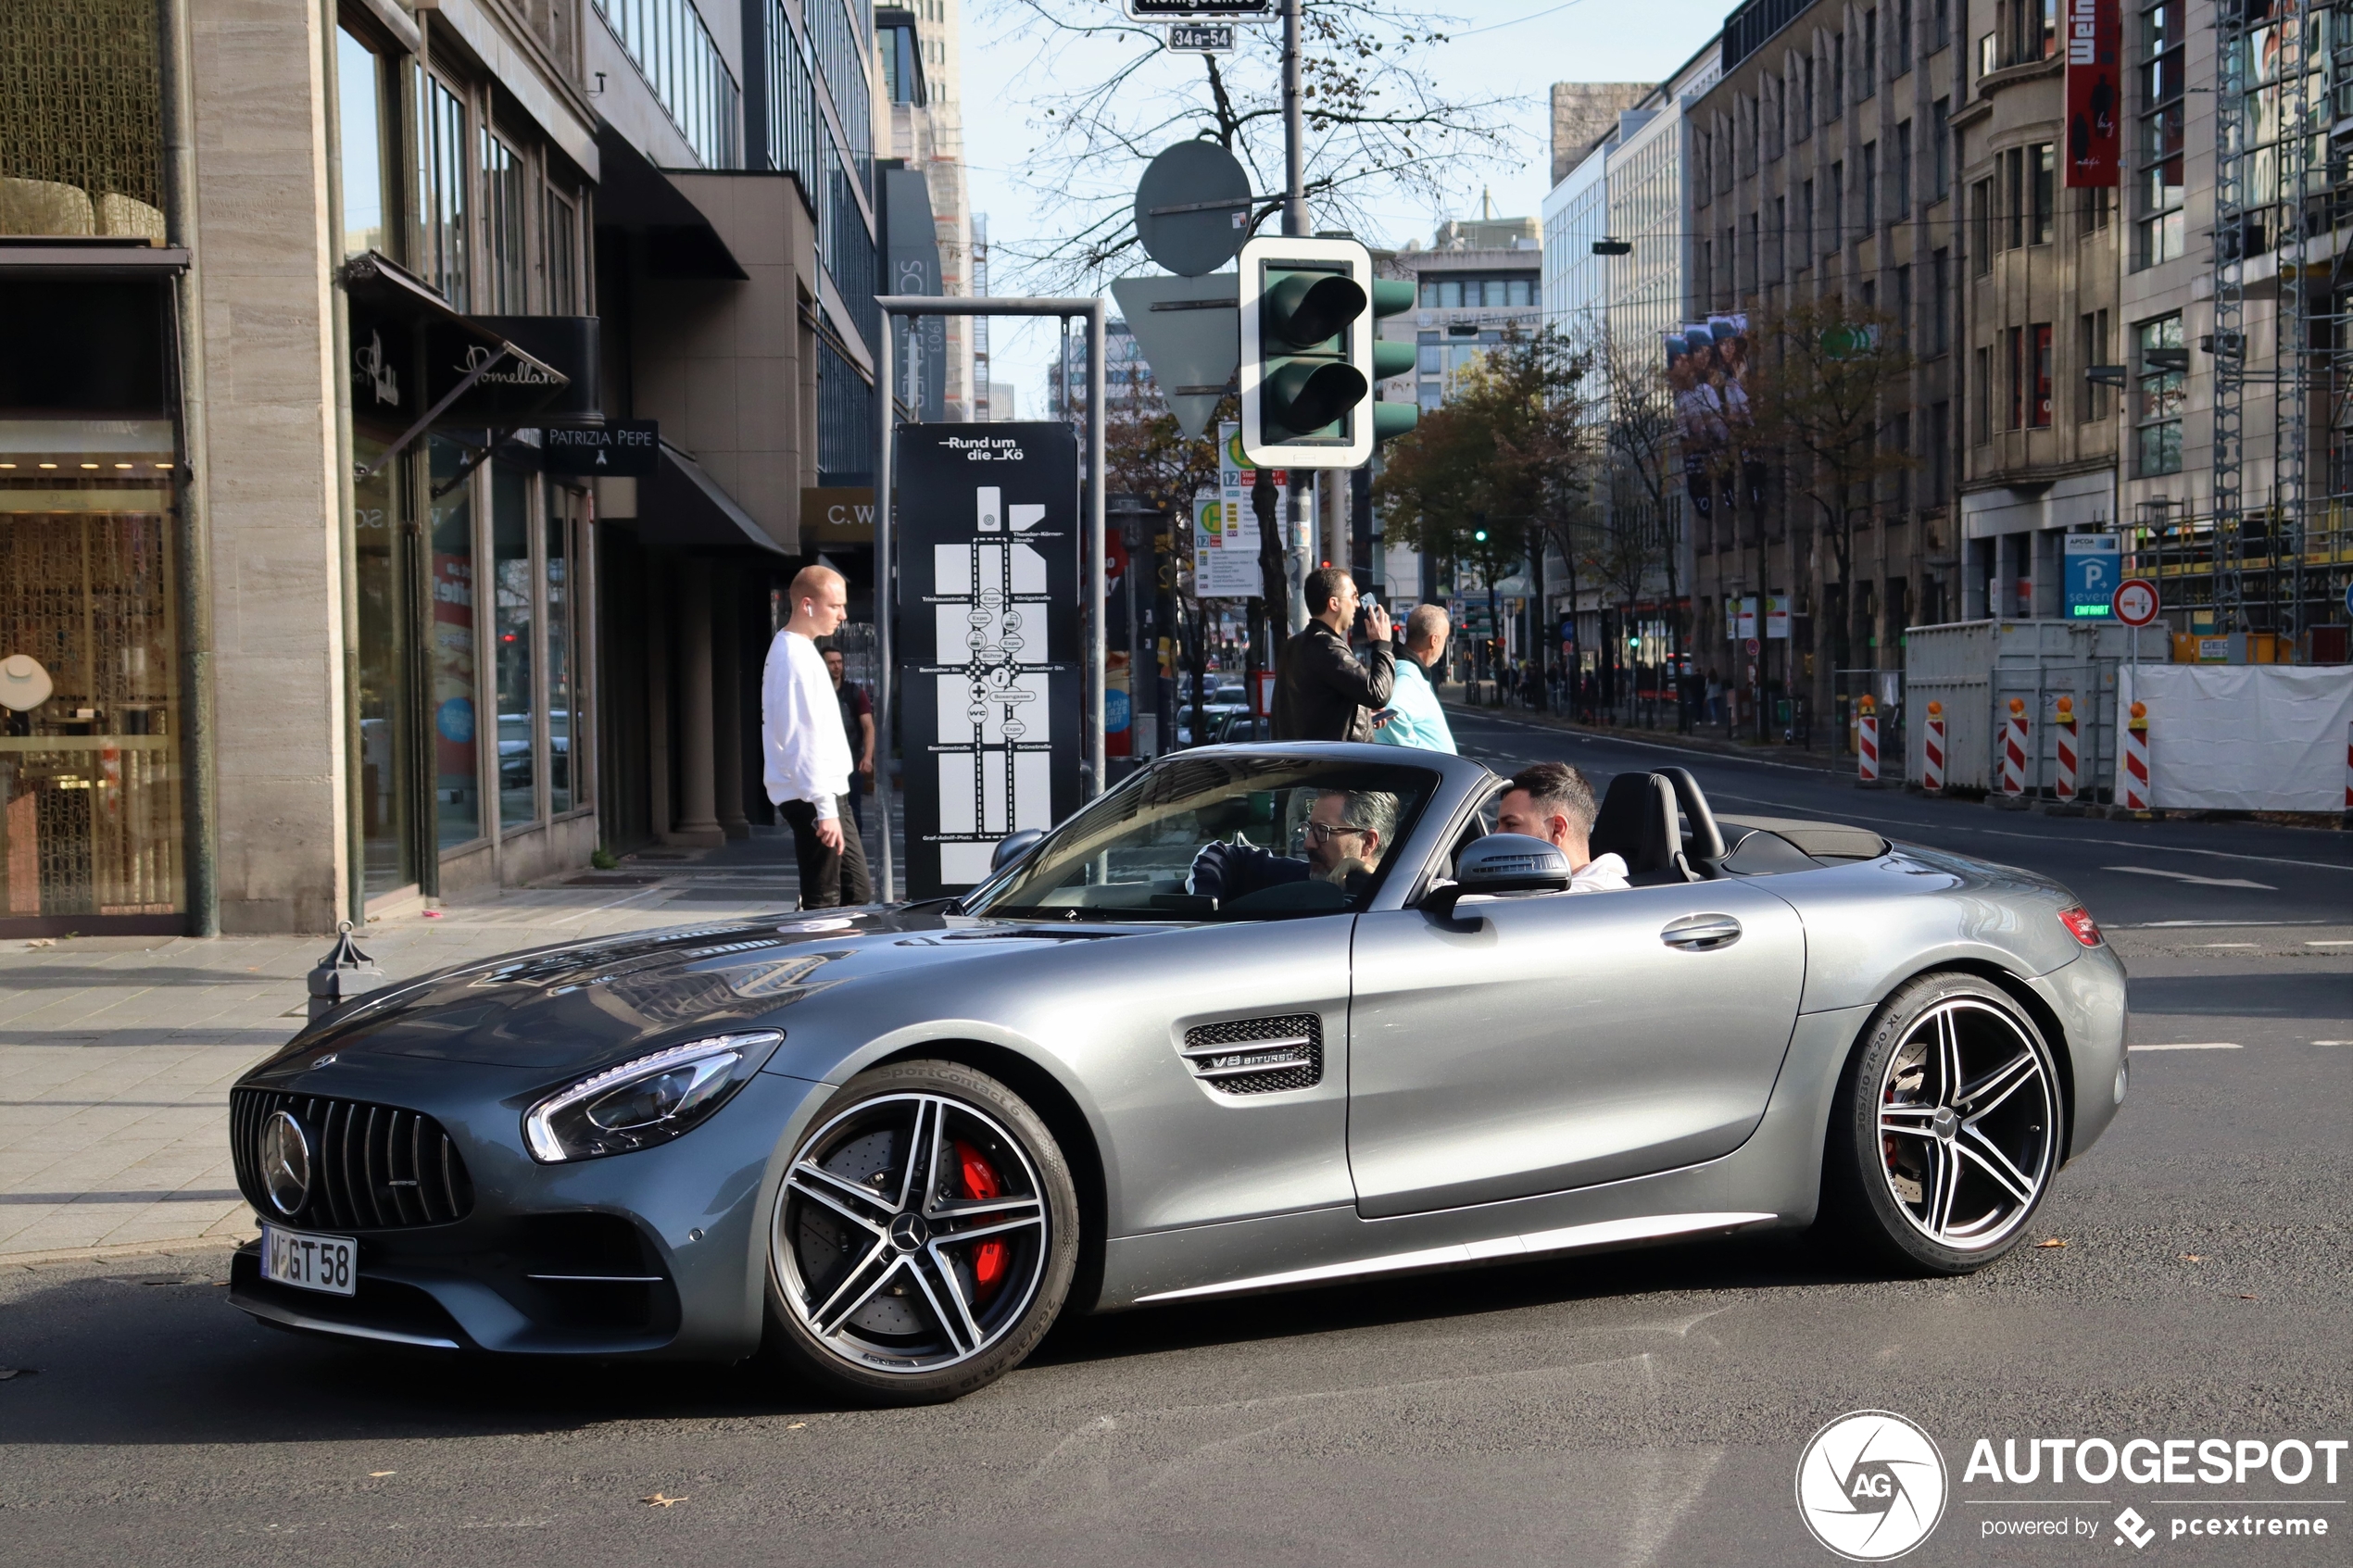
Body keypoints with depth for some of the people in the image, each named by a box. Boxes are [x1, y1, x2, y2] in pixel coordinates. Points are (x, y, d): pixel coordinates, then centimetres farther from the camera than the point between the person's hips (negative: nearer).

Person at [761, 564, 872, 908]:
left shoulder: (795, 649, 16)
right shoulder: (796, 656, -16)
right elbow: (804, 741, -22)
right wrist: (825, 809, -24)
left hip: (830, 792, 11)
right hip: (812, 798, -10)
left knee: (857, 891, 13)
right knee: (823, 902, -7)